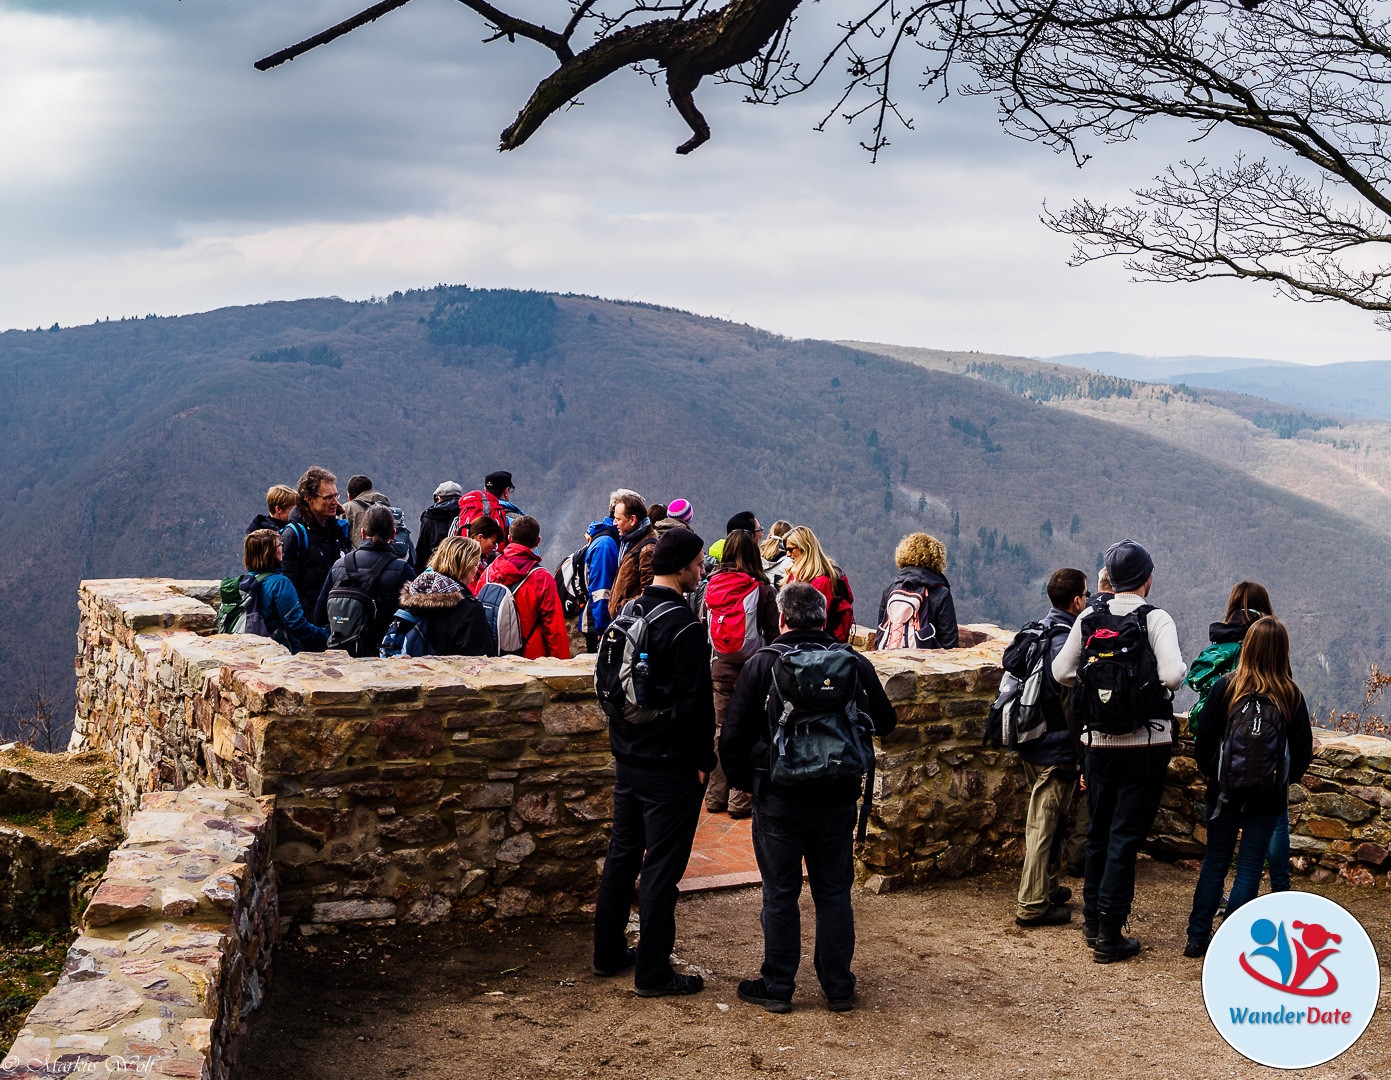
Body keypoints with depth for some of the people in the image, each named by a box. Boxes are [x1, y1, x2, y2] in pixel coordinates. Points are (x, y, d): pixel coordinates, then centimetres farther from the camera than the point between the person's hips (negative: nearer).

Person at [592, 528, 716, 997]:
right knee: (662, 865, -1)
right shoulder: (682, 625, -19)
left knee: (622, 853, 17)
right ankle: (653, 971, 5)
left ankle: (609, 952, 27)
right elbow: (694, 701, -19)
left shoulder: (628, 613, 8)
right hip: (670, 766, -8)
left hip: (628, 759, 8)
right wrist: (703, 760, -11)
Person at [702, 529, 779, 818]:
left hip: (719, 667, 4)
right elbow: (773, 634, -8)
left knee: (721, 729, 14)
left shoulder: (711, 586, -1)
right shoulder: (763, 590, -12)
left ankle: (715, 796, 19)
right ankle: (740, 800, 5)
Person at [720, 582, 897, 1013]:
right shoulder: (855, 664, -1)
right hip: (837, 798, 2)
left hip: (778, 799, -2)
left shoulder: (761, 664, -8)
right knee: (834, 892, 12)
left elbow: (734, 735, -6)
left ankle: (777, 986, 15)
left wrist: (742, 781, 8)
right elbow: (885, 724, 10)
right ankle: (839, 988, 18)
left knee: (780, 894, 7)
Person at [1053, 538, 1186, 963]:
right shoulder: (1156, 619, -10)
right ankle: (1109, 935, 4)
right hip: (1146, 741, -4)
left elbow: (1061, 672, 4)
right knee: (1126, 835, 1)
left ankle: (1092, 917, 29)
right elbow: (1172, 674, -22)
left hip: (1098, 741, 4)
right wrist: (1183, 668, 0)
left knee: (1099, 831, 18)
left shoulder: (1089, 617, 2)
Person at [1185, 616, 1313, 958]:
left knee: (1215, 860, 12)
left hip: (1225, 791, 1)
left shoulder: (1225, 687, -9)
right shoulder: (1291, 695, -8)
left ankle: (1197, 936, 13)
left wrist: (1210, 773, 12)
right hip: (1268, 797, 0)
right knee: (1250, 865, 6)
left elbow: (1205, 738, -4)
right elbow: (1303, 749, -1)